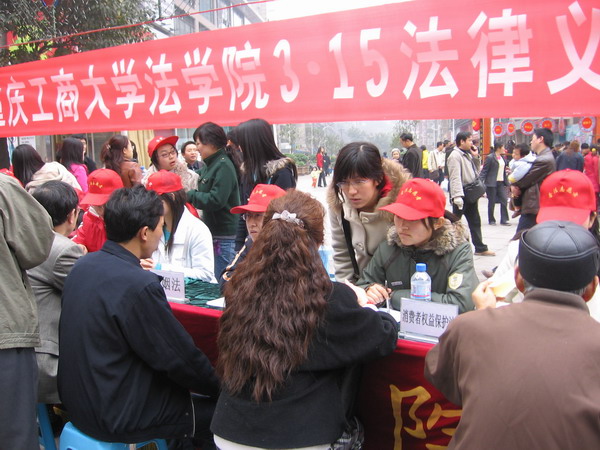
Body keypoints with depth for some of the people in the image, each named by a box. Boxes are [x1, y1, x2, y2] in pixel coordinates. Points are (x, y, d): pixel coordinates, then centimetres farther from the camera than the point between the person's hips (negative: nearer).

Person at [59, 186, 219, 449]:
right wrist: (222, 387, -5)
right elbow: (180, 359, -19)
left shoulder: (83, 266, -2)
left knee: (181, 387, 24)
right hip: (118, 417, -9)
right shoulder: (139, 285, -27)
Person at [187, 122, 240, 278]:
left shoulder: (224, 166, -15)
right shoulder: (209, 165, 13)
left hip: (225, 237, -9)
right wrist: (192, 193, 6)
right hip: (213, 233, 9)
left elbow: (215, 200, -22)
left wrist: (189, 195, -13)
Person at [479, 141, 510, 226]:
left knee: (504, 200, -1)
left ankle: (504, 220, 4)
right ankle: (491, 220, 15)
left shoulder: (503, 157, 12)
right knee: (492, 202, 3)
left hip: (501, 182, 6)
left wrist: (506, 182, 13)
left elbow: (504, 170, 17)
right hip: (492, 183, -6)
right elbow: (484, 171, -9)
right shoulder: (490, 157, -8)